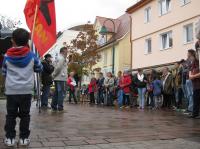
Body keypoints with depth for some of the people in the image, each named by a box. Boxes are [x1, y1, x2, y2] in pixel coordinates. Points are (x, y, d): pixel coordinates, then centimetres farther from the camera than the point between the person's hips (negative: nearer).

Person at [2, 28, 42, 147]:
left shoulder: (7, 56, 0)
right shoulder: (31, 55, -3)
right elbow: (39, 69, 11)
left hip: (11, 90, 0)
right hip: (26, 90, 0)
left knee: (11, 115, 8)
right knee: (25, 115, 8)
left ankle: (10, 137, 10)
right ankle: (24, 138, 12)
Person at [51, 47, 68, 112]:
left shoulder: (59, 58, 20)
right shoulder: (61, 58, -11)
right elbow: (58, 67, -20)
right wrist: (54, 74, -9)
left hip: (57, 78, 10)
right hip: (61, 78, -10)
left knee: (56, 92, 13)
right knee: (61, 92, -6)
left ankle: (54, 106, 18)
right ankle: (60, 107, -5)